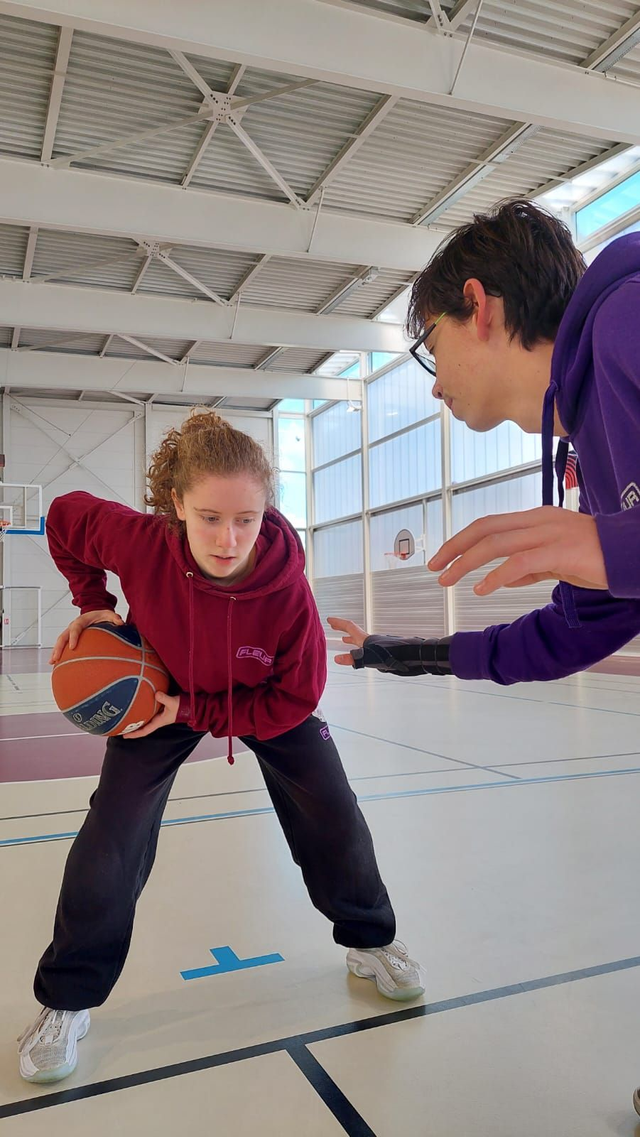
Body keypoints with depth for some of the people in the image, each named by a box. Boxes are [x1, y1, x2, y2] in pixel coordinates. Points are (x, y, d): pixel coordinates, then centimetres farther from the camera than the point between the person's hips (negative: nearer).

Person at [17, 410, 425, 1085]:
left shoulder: (287, 586, -37)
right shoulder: (139, 542, -35)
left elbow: (293, 699, -25)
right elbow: (65, 516, -12)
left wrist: (194, 711, -28)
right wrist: (93, 605, -14)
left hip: (263, 703, 0)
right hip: (158, 694, 1)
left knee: (335, 821, 0)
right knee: (110, 842, -5)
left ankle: (370, 943, 28)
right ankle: (66, 1003, 17)